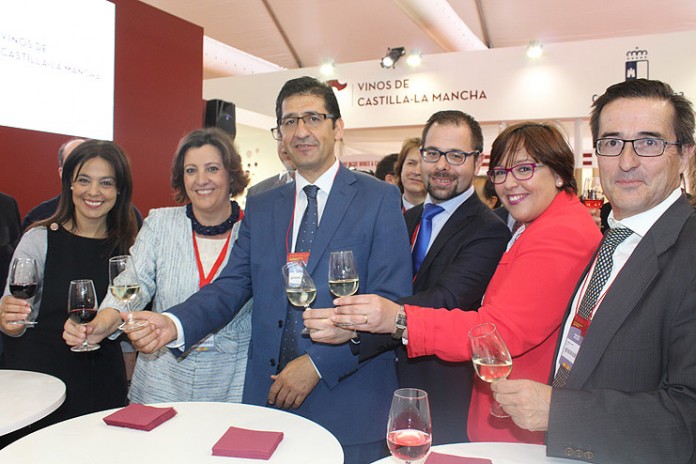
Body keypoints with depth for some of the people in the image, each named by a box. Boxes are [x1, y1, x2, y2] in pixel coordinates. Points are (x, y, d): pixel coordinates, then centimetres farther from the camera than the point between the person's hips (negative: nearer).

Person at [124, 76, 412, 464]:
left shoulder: (380, 199, -4)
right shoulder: (261, 208, 11)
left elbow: (391, 300, -11)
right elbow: (232, 286, 4)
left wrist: (318, 363, -16)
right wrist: (175, 324, -15)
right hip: (270, 398, 4)